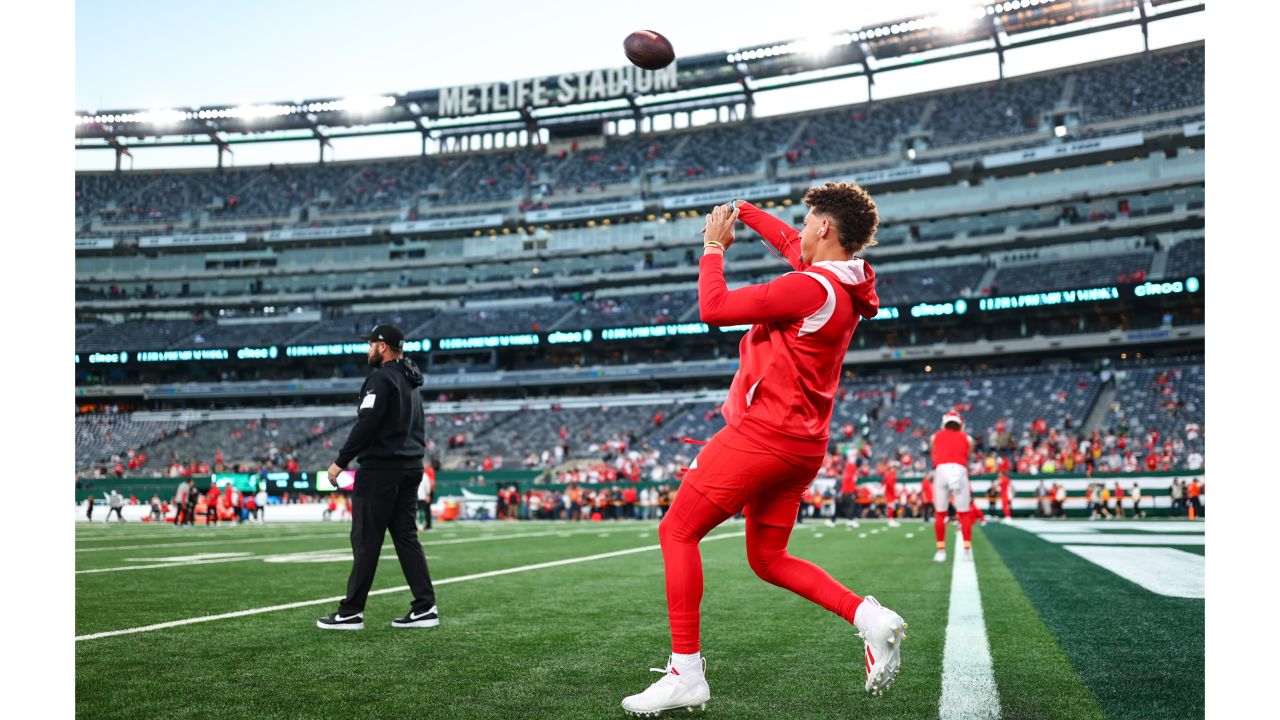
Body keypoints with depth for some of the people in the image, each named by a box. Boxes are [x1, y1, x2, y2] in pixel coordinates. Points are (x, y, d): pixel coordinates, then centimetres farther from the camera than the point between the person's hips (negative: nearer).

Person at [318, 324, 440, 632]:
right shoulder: (411, 381, 18)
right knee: (406, 537, 9)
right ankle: (425, 608, 6)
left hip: (380, 468, -9)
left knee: (366, 540, -4)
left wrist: (340, 461, -14)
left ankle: (351, 613, 2)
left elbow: (366, 424, -18)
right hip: (411, 467, 9)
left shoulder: (382, 378, -11)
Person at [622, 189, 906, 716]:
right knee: (768, 560, 20)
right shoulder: (847, 281, 10)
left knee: (677, 532, -3)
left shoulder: (811, 287, -17)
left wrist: (714, 246, -2)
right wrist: (745, 212, 38)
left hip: (762, 434, -10)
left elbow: (714, 308, -17)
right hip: (801, 444, 10)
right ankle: (869, 617, 7)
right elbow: (794, 246, 31)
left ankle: (686, 674, -4)